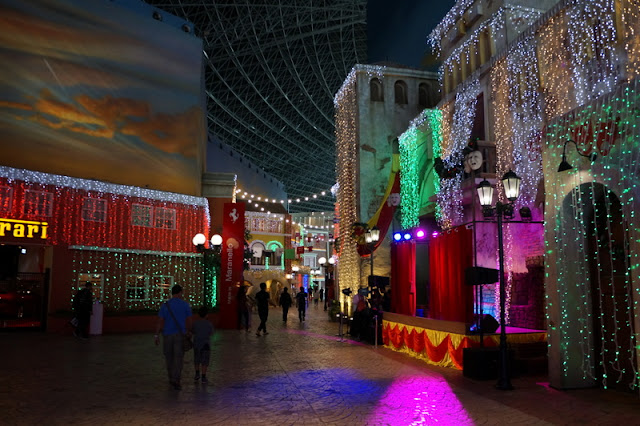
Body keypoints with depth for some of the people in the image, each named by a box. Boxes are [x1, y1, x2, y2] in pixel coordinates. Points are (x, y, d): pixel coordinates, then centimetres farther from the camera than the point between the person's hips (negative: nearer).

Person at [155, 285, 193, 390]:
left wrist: (156, 335, -1)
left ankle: (172, 378, 29)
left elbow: (160, 322, -6)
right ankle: (176, 380, -15)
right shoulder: (185, 305, -3)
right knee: (178, 358, -2)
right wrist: (188, 332, 17)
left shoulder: (165, 305, -2)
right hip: (180, 335, -1)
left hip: (167, 335, 2)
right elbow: (188, 321, 0)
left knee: (169, 357, 18)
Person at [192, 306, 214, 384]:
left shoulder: (195, 323, -6)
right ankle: (203, 377, 2)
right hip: (206, 344, -2)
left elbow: (193, 332, 4)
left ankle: (197, 374, 25)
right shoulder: (209, 323, -11)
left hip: (196, 343, 3)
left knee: (197, 360, 21)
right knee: (204, 361, 3)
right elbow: (211, 333, 1)